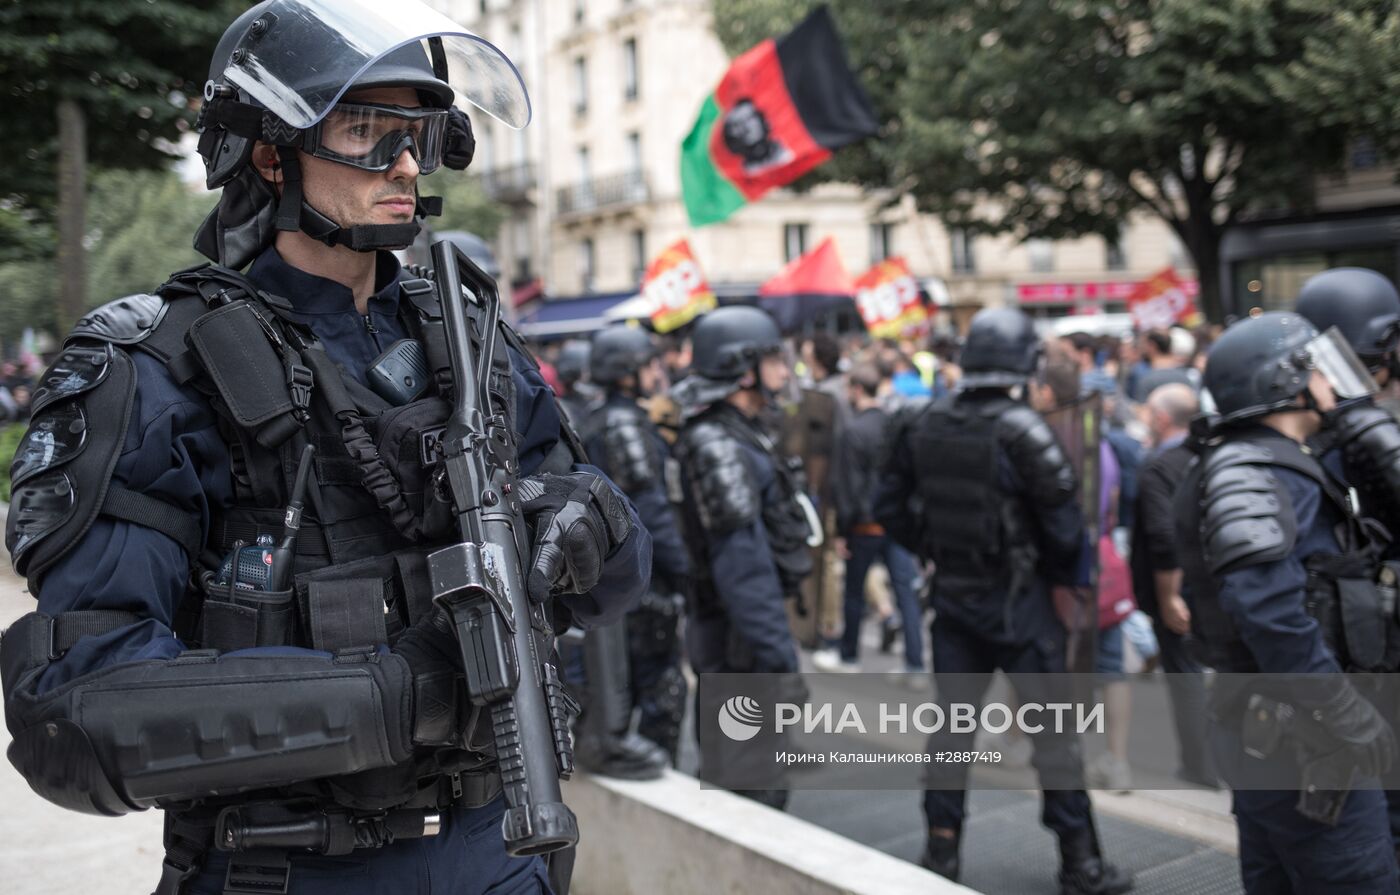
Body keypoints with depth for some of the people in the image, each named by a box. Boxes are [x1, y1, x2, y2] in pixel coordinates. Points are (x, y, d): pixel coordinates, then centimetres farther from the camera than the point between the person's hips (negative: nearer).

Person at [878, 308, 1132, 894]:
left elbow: (890, 506, 5)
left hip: (951, 595, 5)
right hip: (1018, 600, -5)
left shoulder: (922, 426, -1)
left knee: (952, 722, 14)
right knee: (1052, 728, 5)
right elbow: (1062, 523, -13)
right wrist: (1063, 576, 5)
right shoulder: (1022, 432, -17)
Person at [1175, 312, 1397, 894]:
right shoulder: (1261, 472, -17)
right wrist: (1347, 714, -26)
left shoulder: (1249, 463, 16)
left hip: (1259, 729, 10)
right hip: (1294, 734, -10)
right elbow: (1266, 605, -31)